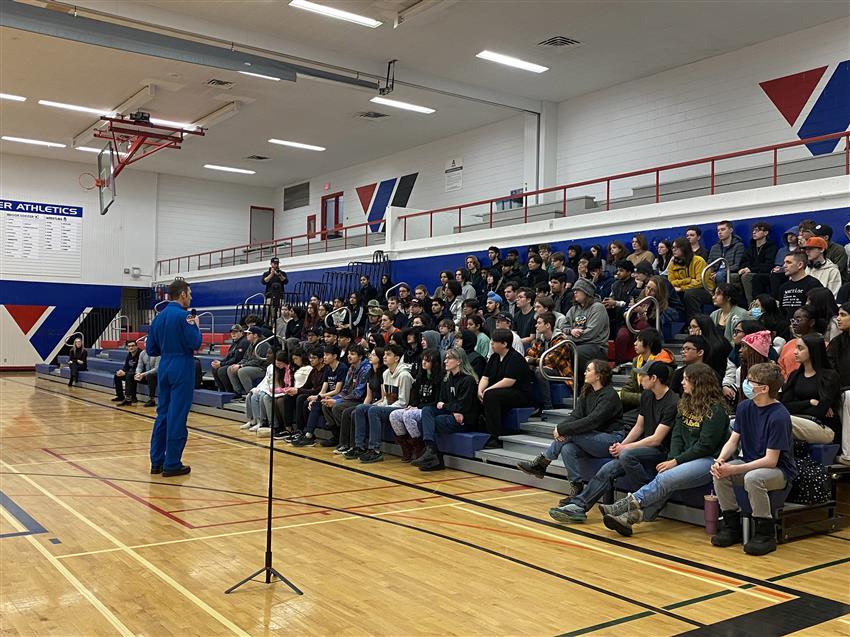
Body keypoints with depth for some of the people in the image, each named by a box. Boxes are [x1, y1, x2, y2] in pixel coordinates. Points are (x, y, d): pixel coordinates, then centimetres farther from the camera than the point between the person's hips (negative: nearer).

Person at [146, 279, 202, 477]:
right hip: (182, 369, -8)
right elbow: (195, 343, -16)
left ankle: (157, 461, 19)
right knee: (177, 416, -2)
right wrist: (195, 326, 0)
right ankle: (172, 464, 3)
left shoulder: (158, 317, 11)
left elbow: (151, 349, 13)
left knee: (162, 413, 14)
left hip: (164, 369, 8)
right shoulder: (183, 316, -13)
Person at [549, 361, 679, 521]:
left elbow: (656, 439, -18)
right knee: (608, 469, -12)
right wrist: (621, 445, 0)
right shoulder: (646, 395, 12)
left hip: (661, 451, -8)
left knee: (626, 456, -34)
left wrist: (624, 448, -14)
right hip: (644, 446, 8)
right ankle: (578, 505, -13)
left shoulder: (672, 403, -16)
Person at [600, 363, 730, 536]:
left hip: (709, 459, -7)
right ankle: (633, 516, -35)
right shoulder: (685, 404, 14)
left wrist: (676, 461, -15)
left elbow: (705, 445, -15)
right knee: (663, 479, -23)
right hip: (688, 457, 7)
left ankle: (624, 506, -26)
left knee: (666, 479, -27)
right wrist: (673, 459, -7)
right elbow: (677, 435, 10)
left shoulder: (715, 409, -10)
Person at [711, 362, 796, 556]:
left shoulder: (779, 416, -22)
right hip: (751, 463, 7)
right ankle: (732, 525, -2)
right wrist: (720, 460, -18)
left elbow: (771, 460, -24)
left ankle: (765, 533, -16)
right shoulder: (744, 407, 0)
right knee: (719, 473, -19)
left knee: (752, 478, -36)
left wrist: (734, 469, -29)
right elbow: (733, 440, 3)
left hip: (780, 470, -7)